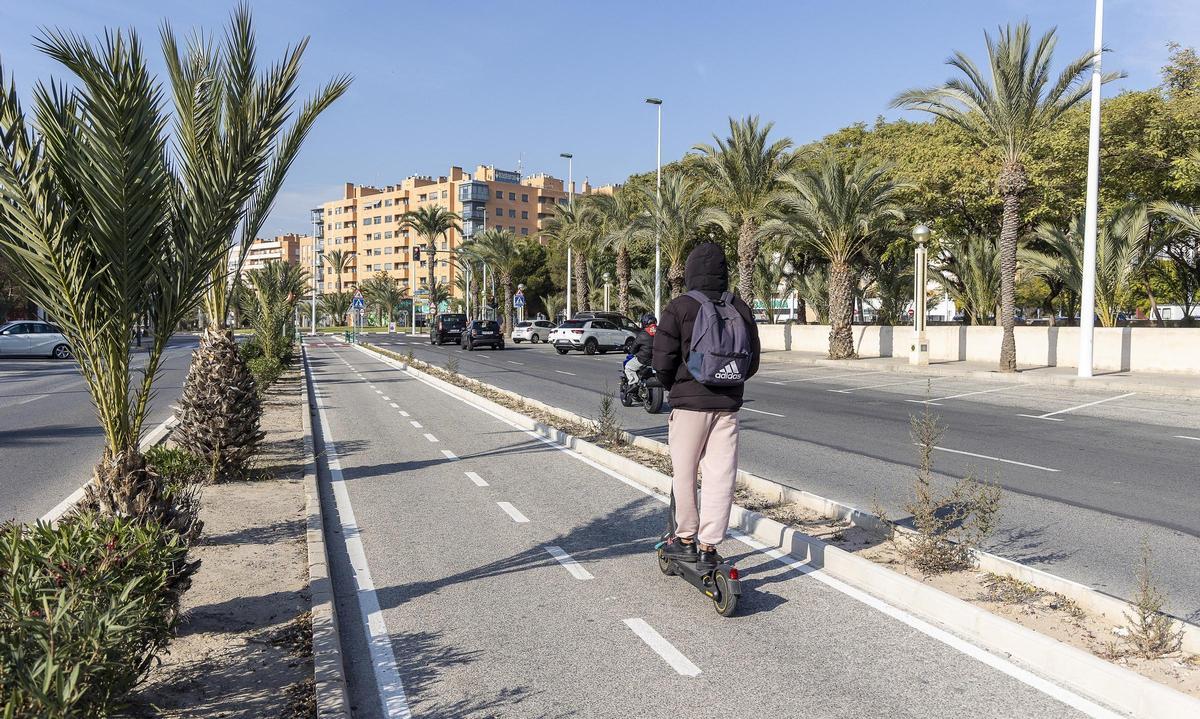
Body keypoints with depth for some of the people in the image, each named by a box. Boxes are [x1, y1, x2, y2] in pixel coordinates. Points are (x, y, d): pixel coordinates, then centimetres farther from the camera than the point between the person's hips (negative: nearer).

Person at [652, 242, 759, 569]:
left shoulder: (679, 308, -7)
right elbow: (752, 361, 10)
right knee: (720, 475, 5)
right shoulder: (741, 309, 6)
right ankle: (709, 547, 9)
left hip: (689, 402, -3)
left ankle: (686, 539, 19)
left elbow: (663, 362, -9)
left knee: (684, 473, 10)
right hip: (728, 403, 3)